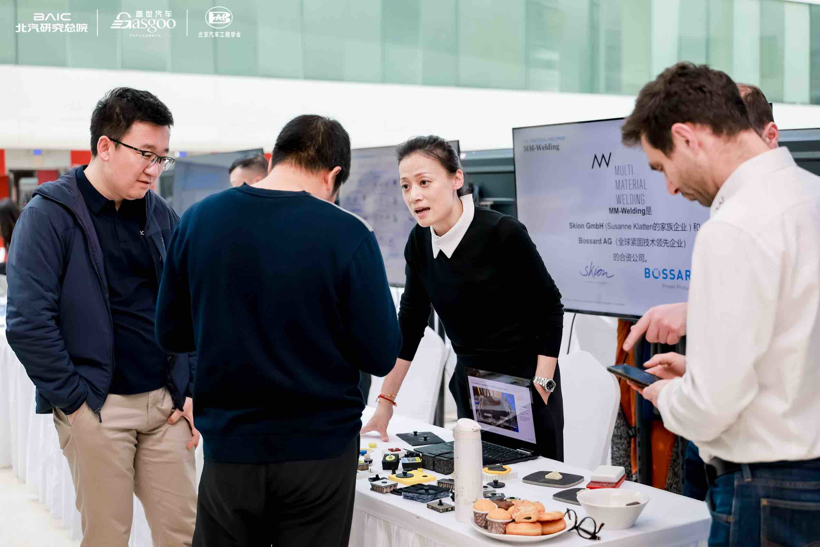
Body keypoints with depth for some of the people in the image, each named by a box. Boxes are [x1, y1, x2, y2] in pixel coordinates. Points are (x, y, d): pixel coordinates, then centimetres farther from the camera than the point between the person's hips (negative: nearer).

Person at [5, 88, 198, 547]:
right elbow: (28, 323, -12)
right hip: (97, 406, -5)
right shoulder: (49, 215, -6)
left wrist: (192, 389, 6)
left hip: (167, 404, 5)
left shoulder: (161, 214, 10)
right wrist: (73, 398, -12)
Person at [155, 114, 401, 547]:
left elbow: (171, 333, 4)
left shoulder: (198, 219, -4)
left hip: (228, 447, 3)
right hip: (320, 449, -2)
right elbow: (380, 357, -11)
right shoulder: (348, 235, -15)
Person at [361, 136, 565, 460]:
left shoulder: (503, 233, -19)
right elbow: (410, 322, 5)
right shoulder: (419, 242, -2)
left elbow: (550, 308, -11)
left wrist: (541, 386, -16)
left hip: (524, 381, -5)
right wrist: (386, 402, 4)